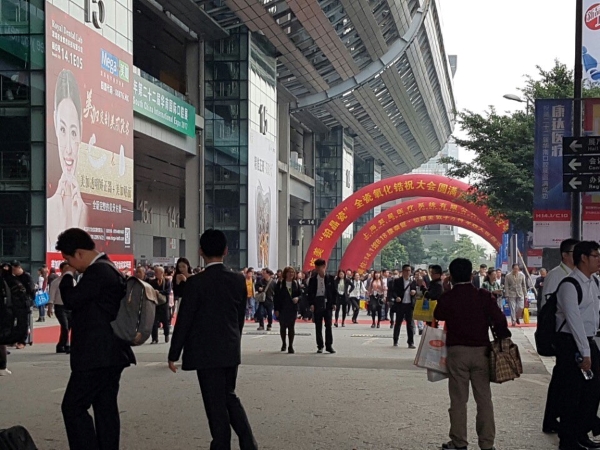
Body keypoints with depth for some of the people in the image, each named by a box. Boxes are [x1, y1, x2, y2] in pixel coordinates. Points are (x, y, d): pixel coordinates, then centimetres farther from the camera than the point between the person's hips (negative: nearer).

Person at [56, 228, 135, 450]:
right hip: (110, 354, 10)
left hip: (96, 355, -10)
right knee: (106, 408, 10)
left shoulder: (97, 271, -16)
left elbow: (71, 300, -17)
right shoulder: (109, 269, 17)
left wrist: (68, 276, -2)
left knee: (73, 407, -6)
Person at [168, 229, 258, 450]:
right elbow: (241, 316, 9)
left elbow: (183, 321, -11)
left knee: (216, 403, 3)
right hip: (231, 350, 5)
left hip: (207, 353, -5)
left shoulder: (196, 282, -14)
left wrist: (173, 354, -3)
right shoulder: (239, 279, 1)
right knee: (229, 396, 20)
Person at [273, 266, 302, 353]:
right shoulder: (280, 283, -3)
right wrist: (276, 309, -8)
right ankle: (284, 344, 30)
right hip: (282, 309, -1)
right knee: (283, 327, 10)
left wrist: (297, 298, -14)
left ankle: (290, 346, 0)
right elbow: (276, 297, -4)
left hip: (293, 309, 1)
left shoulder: (296, 283, 5)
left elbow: (300, 294, 10)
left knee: (291, 327, -3)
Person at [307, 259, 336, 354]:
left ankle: (329, 345, 4)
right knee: (318, 326, 4)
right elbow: (310, 293, 1)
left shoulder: (330, 278, 2)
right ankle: (320, 346, 10)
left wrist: (334, 303, 0)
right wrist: (311, 304, -9)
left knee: (328, 325, -1)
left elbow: (334, 291, 6)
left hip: (327, 304, 0)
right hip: (317, 304, 0)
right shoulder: (313, 279, 1)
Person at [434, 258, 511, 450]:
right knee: (484, 398, 7)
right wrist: (502, 340, 3)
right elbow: (499, 320, -7)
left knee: (458, 399, 7)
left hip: (457, 351, -1)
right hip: (481, 351, 1)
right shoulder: (484, 296, -2)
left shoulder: (447, 298, -4)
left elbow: (437, 317, 11)